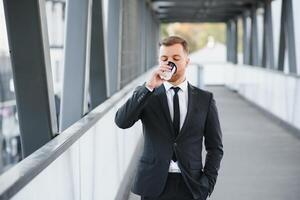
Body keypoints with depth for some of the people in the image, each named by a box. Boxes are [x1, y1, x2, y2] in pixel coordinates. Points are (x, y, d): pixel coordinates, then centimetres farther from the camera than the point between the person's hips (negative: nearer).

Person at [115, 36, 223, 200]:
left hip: (191, 187, 1)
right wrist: (149, 87, -18)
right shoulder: (146, 95, 4)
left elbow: (215, 147, 7)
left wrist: (207, 183, -4)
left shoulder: (205, 99, 5)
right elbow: (122, 121, -13)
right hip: (154, 186, 0)